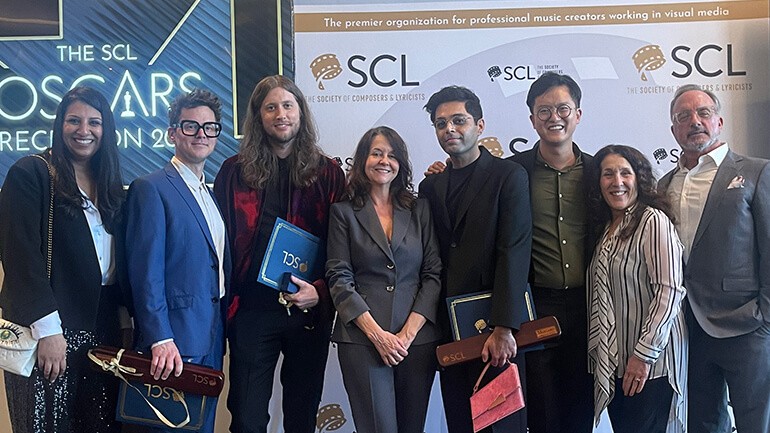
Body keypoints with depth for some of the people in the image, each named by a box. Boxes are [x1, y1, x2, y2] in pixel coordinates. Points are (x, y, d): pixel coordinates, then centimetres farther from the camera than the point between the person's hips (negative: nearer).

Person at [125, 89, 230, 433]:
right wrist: (160, 339, -22)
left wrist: (224, 331, 11)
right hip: (172, 342, -7)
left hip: (212, 340, 8)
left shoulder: (212, 194, 15)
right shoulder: (151, 188, -9)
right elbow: (146, 271, -16)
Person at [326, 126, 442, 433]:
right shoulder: (343, 212, 4)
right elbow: (339, 278, -2)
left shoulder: (420, 210, 9)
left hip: (418, 338, 2)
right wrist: (377, 334, -11)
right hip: (361, 339, -2)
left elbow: (434, 274, 4)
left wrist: (408, 332, -7)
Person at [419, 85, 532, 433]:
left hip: (495, 327, -4)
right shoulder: (431, 186, 12)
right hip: (448, 325, 5)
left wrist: (503, 329, -19)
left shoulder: (509, 176, -5)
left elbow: (514, 253, -13)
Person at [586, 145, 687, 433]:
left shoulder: (654, 220, -10)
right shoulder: (605, 228, 13)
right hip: (611, 363, 7)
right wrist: (595, 351, 8)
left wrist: (644, 355, -18)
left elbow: (669, 291, -17)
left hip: (649, 363, -7)